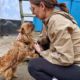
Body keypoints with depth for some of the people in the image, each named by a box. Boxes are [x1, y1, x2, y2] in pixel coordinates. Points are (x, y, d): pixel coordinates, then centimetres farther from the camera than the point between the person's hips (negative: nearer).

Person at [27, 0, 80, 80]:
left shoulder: (57, 20, -24)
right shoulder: (54, 15, 4)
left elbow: (65, 58, -25)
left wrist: (42, 52, -12)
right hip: (70, 60, 10)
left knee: (33, 65, -14)